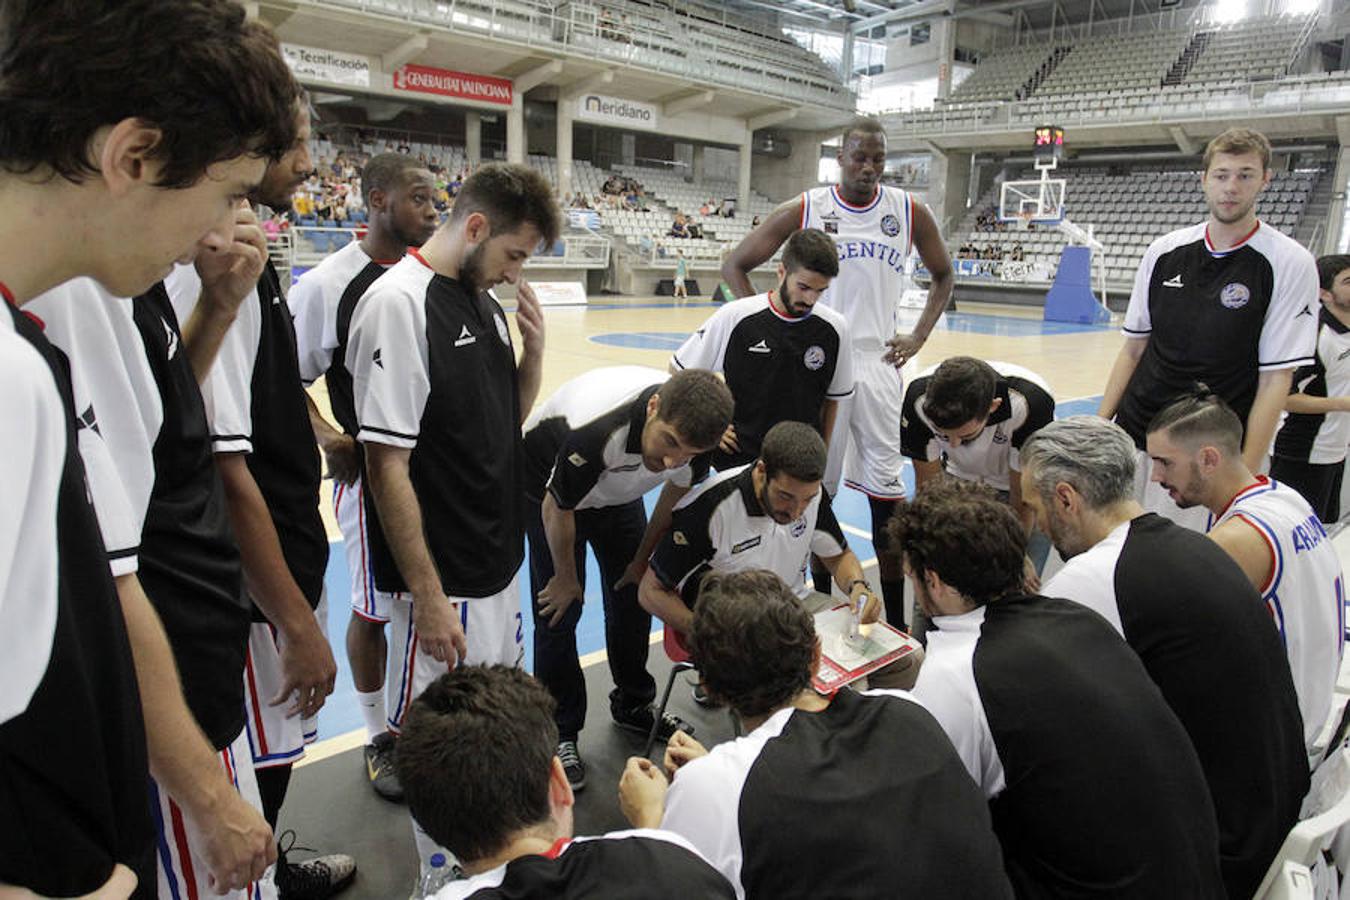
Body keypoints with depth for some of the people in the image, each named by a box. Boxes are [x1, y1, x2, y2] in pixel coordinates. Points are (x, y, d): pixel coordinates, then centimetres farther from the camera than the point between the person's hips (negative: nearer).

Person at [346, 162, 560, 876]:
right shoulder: (398, 302, -18)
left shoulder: (484, 299, 7)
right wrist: (429, 597, -19)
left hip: (499, 563, 9)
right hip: (447, 583, -9)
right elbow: (388, 464, -21)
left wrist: (533, 350, -3)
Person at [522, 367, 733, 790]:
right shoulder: (595, 428, -45)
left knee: (633, 595, 10)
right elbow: (558, 508, -25)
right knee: (560, 610, -7)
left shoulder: (692, 427, -28)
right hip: (548, 488, -5)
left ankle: (632, 706, 32)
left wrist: (642, 559, 7)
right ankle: (560, 734, 10)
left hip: (618, 492, 5)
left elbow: (676, 493, -4)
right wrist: (566, 578, -9)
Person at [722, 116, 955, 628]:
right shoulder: (804, 211, -2)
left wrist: (918, 337, 6)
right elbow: (735, 267, 3)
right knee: (816, 490, 7)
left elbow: (942, 275, 19)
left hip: (878, 366, 1)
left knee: (886, 492, 1)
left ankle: (896, 621, 11)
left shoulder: (909, 212, 3)